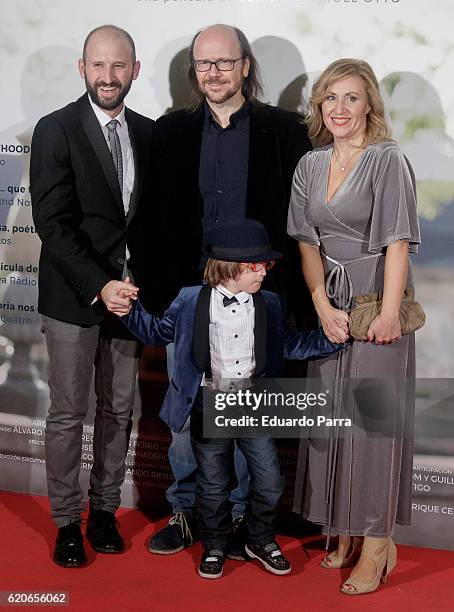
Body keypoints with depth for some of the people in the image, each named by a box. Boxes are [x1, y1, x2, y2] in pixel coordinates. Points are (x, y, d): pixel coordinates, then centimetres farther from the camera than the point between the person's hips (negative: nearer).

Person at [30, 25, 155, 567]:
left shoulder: (147, 133, 7)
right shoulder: (55, 131, -8)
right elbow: (52, 222, -13)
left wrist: (145, 284, 2)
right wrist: (97, 286, -20)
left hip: (126, 294, 4)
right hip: (73, 297, -4)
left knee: (119, 410, 11)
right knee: (68, 414, 4)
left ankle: (105, 510, 25)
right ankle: (67, 522, 17)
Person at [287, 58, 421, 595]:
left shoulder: (388, 161, -7)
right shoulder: (310, 166, 10)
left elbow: (397, 242, -13)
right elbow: (307, 242, 5)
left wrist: (389, 313, -22)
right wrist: (324, 308, -7)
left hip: (376, 307, -5)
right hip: (328, 306, 6)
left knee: (373, 418, -3)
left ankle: (377, 541, 6)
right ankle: (346, 532, 21)